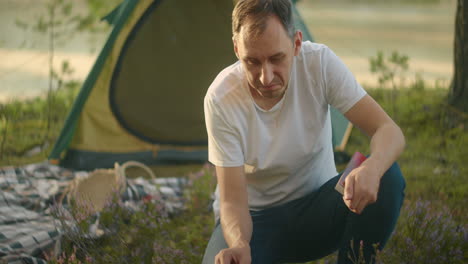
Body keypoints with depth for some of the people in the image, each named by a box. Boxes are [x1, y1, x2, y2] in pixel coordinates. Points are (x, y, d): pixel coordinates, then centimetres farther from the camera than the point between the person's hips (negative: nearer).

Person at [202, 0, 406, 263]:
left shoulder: (320, 63, -18)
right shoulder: (220, 99, -22)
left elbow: (389, 131, -22)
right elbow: (233, 200, -21)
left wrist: (372, 168, -46)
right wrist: (239, 243, -44)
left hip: (317, 209, 2)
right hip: (255, 218, -2)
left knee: (387, 178, -28)